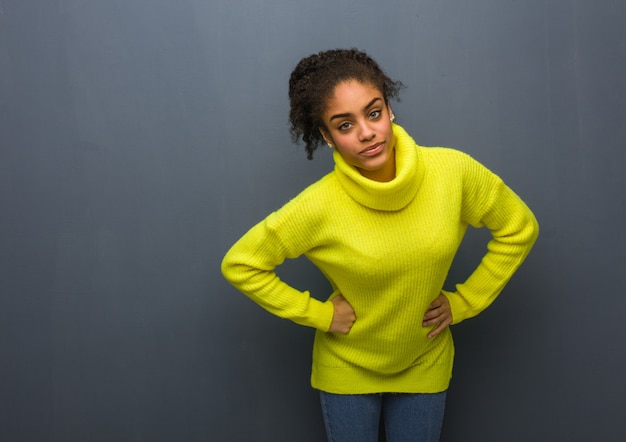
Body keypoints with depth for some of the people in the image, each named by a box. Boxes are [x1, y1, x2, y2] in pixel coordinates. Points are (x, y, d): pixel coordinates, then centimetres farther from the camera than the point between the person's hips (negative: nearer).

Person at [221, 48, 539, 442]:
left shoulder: (453, 172, -19)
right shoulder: (319, 206, -25)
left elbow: (520, 229, -3)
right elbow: (239, 264, -13)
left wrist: (464, 301, -5)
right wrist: (318, 314, -13)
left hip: (425, 365, 2)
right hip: (348, 369, -1)